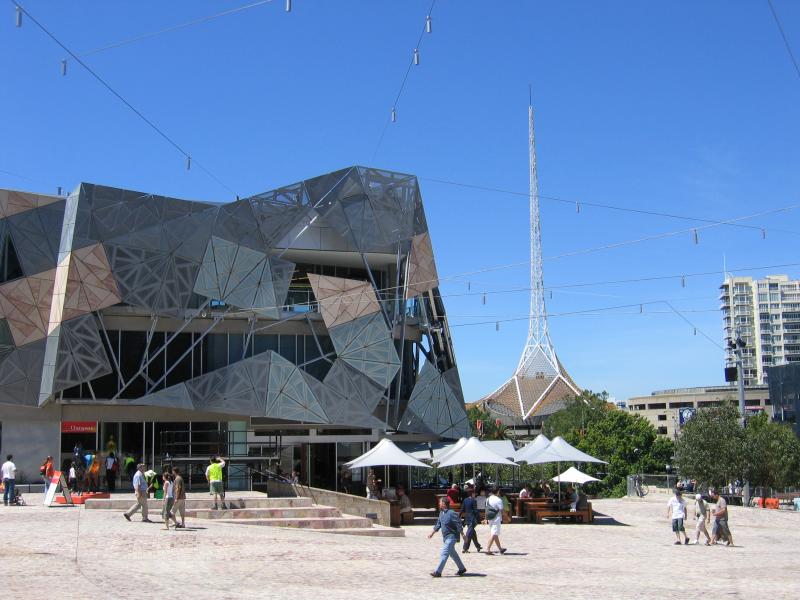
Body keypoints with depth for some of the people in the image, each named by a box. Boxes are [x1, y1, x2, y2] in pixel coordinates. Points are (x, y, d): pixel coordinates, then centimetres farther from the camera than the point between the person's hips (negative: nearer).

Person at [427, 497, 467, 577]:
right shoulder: (441, 513, 6)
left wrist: (462, 535, -17)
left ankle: (438, 572, -10)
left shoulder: (451, 513, -21)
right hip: (445, 536, 9)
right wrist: (432, 532, 16)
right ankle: (462, 568, 32)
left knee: (444, 554, -10)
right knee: (452, 553, 19)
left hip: (451, 537, -9)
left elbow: (459, 524, -18)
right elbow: (438, 524, 17)